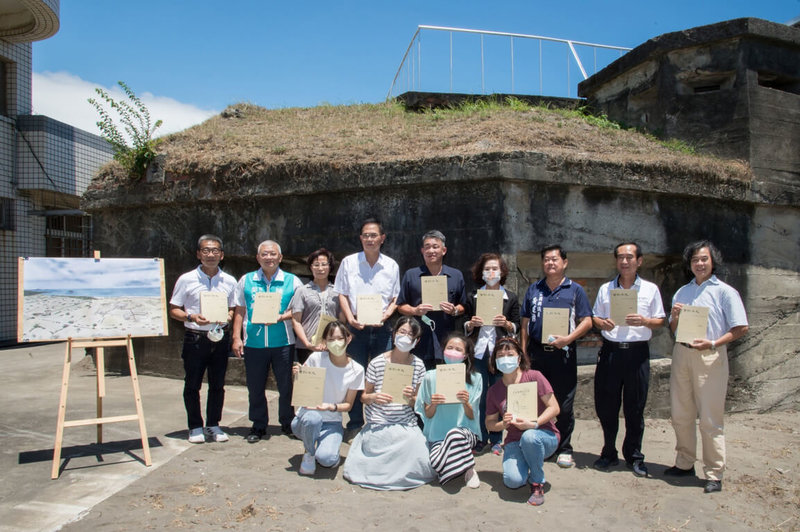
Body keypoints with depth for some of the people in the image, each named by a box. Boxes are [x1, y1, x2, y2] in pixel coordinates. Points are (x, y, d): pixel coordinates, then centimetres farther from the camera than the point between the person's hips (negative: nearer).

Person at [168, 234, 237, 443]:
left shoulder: (229, 281, 6)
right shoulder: (186, 280, -1)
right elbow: (173, 310, 1)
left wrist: (228, 317, -7)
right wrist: (191, 317, -16)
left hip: (220, 338, 2)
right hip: (195, 338, -2)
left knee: (217, 385, 10)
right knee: (192, 385, 5)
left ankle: (213, 425, 24)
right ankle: (195, 427, 21)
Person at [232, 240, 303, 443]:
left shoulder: (292, 281, 4)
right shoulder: (246, 280, 10)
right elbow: (240, 311, 11)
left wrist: (281, 317, -13)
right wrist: (236, 337, 3)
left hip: (283, 342, -1)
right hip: (253, 343, 2)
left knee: (286, 386, 5)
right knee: (255, 387, 8)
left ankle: (287, 423, 23)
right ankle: (258, 426, 23)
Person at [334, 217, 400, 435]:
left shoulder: (391, 266, 6)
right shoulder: (349, 262, 3)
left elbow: (395, 299, 11)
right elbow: (342, 294, 3)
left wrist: (386, 315, -8)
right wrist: (351, 319, -10)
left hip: (382, 327, 1)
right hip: (356, 326, -1)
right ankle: (355, 425, 17)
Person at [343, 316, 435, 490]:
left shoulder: (418, 365, 1)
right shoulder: (377, 363, -5)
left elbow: (416, 404, 8)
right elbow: (364, 396, 4)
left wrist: (411, 398, -16)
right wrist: (374, 397, -18)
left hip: (407, 423, 2)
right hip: (379, 424, -2)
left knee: (422, 467, -18)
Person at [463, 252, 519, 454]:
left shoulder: (511, 298, 8)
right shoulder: (473, 298, 9)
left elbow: (516, 328, 6)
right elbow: (465, 329, 12)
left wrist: (506, 323, -13)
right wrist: (471, 324, -9)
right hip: (478, 352, 1)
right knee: (479, 396, 1)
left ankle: (496, 440, 16)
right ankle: (481, 438, 14)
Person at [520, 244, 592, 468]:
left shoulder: (575, 290, 4)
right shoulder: (534, 289, 12)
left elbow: (586, 321, -1)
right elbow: (525, 323, 13)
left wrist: (568, 338, -16)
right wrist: (523, 353, 7)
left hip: (563, 353, -2)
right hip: (536, 352, 3)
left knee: (564, 404, 3)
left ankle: (564, 449, 15)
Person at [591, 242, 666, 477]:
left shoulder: (650, 289, 6)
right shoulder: (605, 289, 11)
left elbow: (661, 321, 6)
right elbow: (595, 318, 14)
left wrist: (644, 321, -14)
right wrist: (603, 323, -9)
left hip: (637, 352, -1)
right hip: (610, 350, 2)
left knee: (635, 407, 5)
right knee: (605, 405, 4)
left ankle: (634, 456, 20)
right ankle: (609, 453, 19)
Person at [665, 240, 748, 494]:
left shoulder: (724, 291, 0)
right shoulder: (682, 292, 16)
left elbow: (741, 327, -6)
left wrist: (713, 343, -18)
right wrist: (675, 316, -2)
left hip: (710, 357, -5)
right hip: (681, 354, 5)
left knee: (710, 419, -3)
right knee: (680, 415, 10)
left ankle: (714, 473, 7)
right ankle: (685, 464, 24)